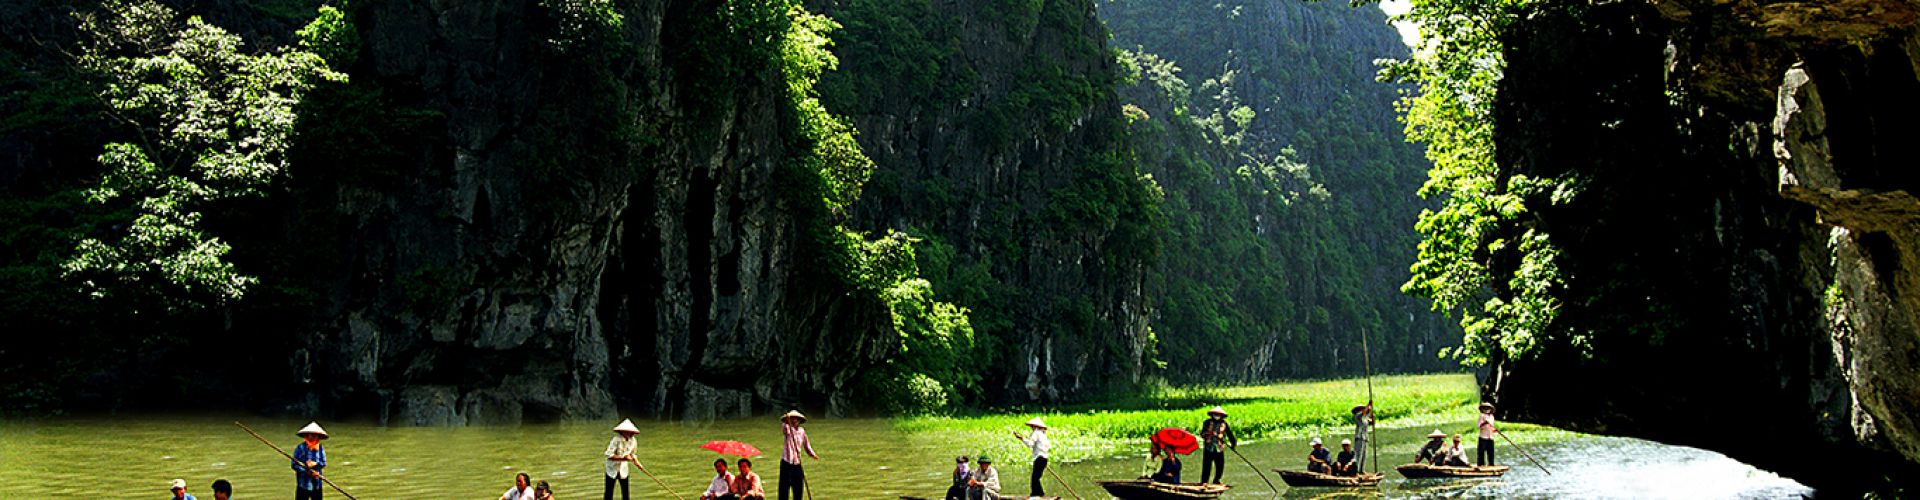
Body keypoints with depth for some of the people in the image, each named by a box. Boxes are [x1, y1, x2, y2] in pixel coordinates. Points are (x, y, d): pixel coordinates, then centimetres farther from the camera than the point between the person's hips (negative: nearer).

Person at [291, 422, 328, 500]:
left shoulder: (320, 448, 3)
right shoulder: (300, 448, -10)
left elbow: (324, 463, 2)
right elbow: (294, 465, -12)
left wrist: (315, 464, -20)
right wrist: (308, 472, -20)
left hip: (317, 484, 5)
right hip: (303, 484, -4)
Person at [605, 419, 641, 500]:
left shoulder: (633, 441, -5)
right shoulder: (616, 440, -22)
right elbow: (609, 455, -26)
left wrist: (637, 463, -2)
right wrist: (623, 458, -32)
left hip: (623, 469, 4)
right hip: (612, 469, -4)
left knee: (625, 492, 3)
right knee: (609, 492, 0)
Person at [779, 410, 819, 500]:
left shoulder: (802, 431, 10)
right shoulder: (787, 429, -5)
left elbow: (806, 444, 21)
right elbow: (784, 428, -30)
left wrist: (812, 454, 11)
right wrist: (787, 421, -49)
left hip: (797, 462, 5)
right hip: (787, 462, -5)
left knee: (798, 486, 9)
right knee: (785, 485, -7)